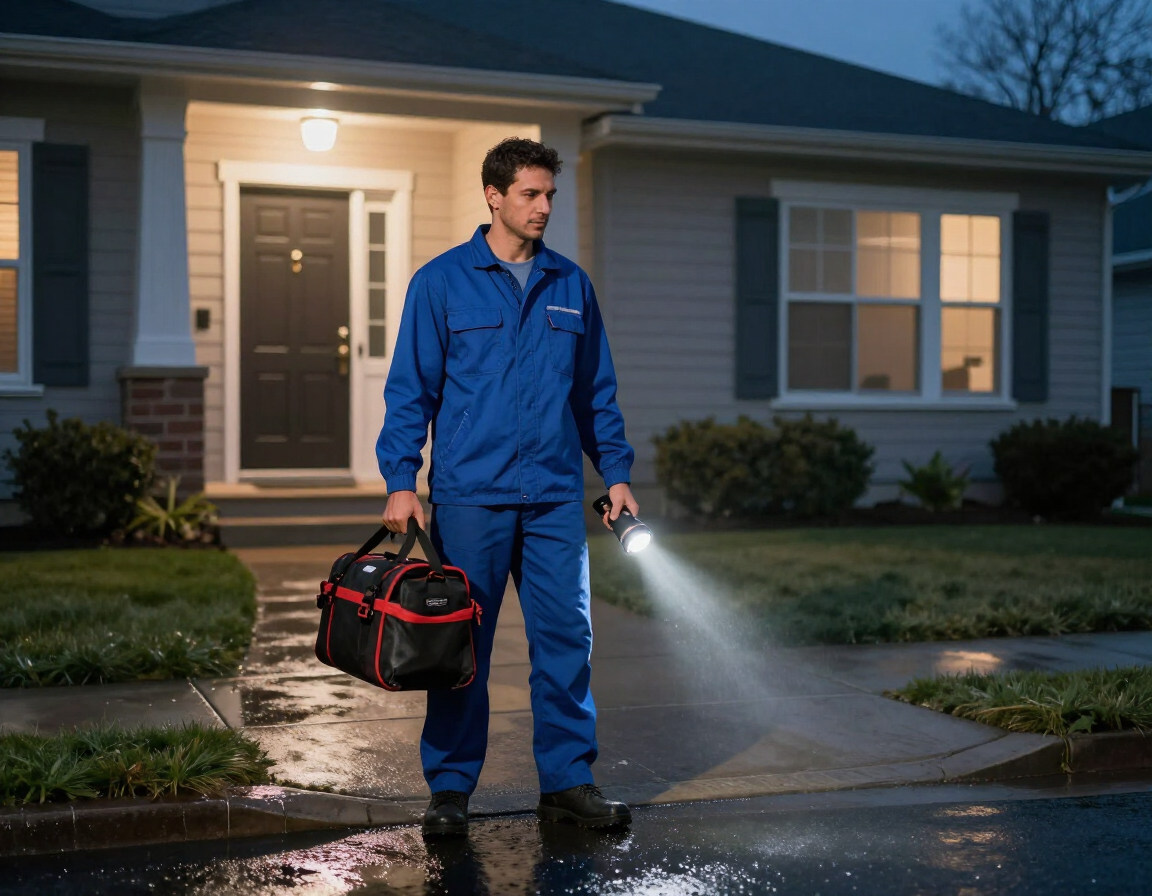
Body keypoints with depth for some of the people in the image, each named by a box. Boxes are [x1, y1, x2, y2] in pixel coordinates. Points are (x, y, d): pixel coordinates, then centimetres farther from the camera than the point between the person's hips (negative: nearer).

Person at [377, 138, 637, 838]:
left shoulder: (571, 285, 11)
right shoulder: (442, 282, 1)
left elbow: (597, 390, 16)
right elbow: (411, 388, 0)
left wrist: (617, 471, 9)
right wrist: (401, 480, -8)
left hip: (556, 496, 3)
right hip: (469, 493, -3)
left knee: (567, 636, 3)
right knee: (461, 643, 4)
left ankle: (568, 780, 15)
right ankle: (451, 787, 15)